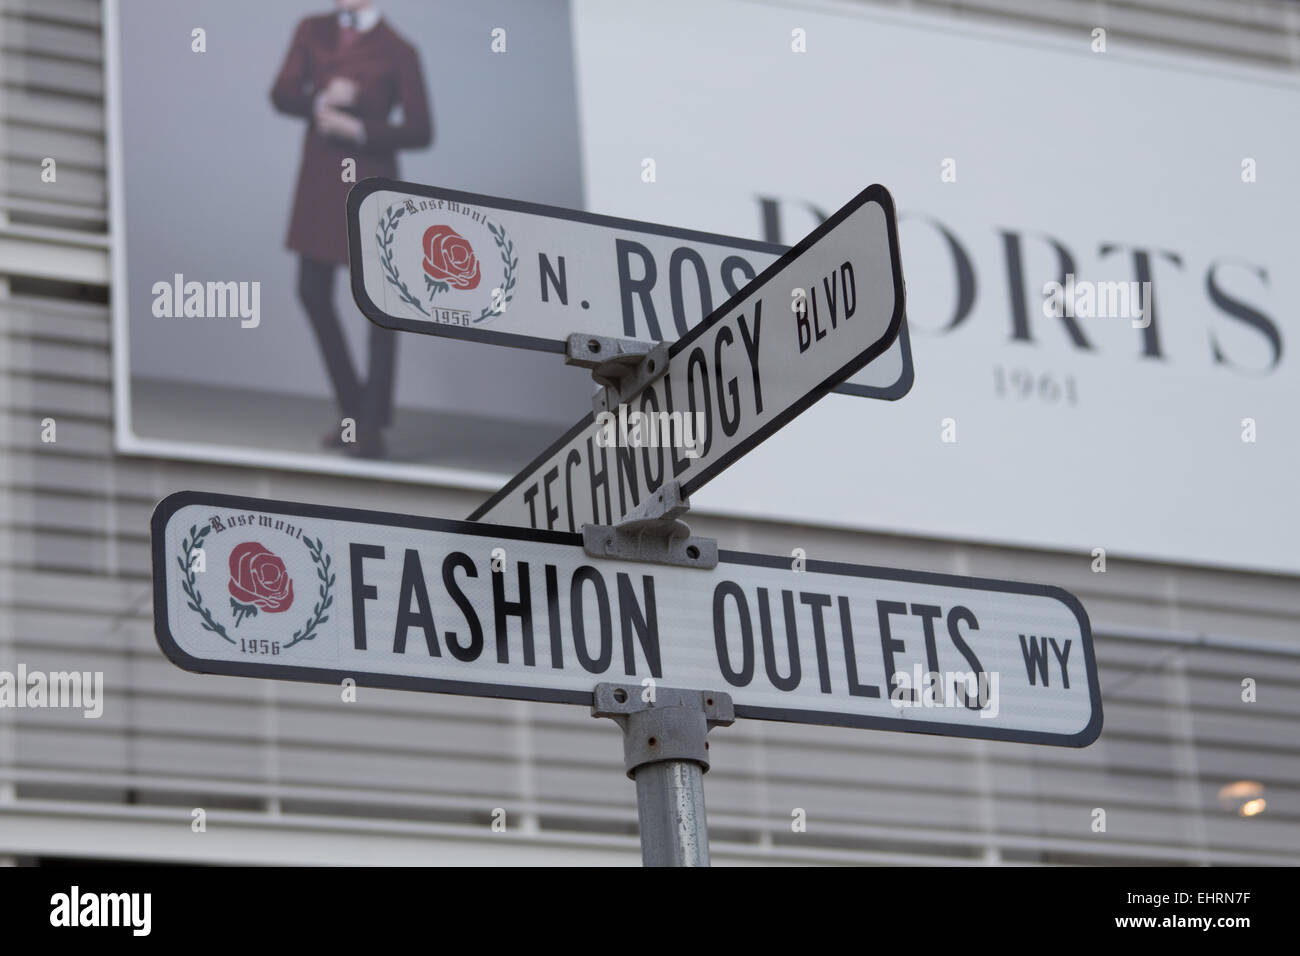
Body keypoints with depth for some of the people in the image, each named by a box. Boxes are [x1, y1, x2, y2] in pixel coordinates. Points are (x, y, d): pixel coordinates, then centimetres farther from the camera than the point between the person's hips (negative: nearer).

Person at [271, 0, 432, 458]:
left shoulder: (397, 51, -7)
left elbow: (419, 131, -8)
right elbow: (282, 93, 0)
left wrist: (357, 128, -18)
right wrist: (321, 101, -19)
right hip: (319, 180, 5)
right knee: (313, 293, 8)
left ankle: (372, 426, 4)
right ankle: (353, 408, 22)